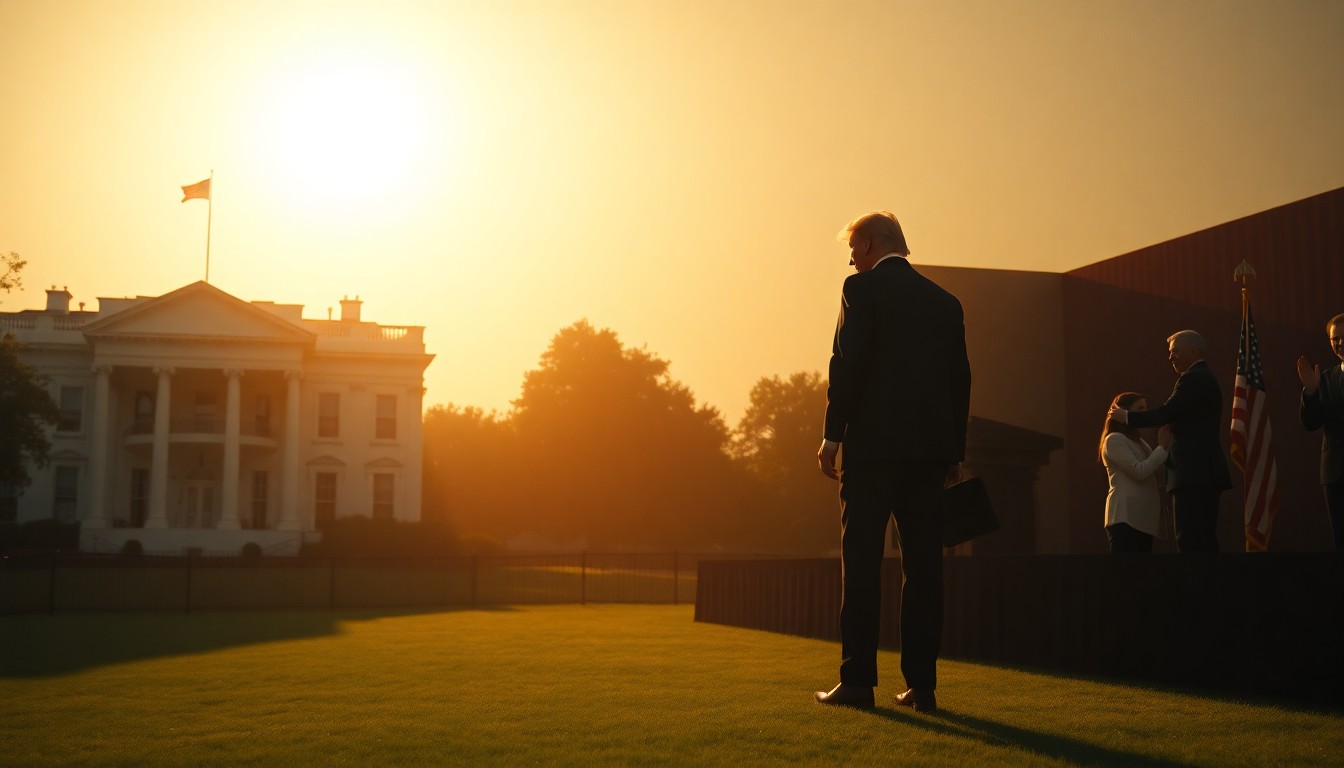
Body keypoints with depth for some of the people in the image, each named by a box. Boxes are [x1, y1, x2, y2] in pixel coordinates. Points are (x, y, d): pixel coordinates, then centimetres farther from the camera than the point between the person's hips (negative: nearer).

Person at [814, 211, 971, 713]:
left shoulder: (862, 289, -2)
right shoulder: (945, 301, 15)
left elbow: (847, 365, -11)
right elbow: (960, 379, 14)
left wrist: (833, 435, -6)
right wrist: (954, 452, 18)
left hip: (873, 445, -5)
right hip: (929, 449, 5)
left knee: (861, 563, -1)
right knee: (923, 567, 6)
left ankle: (857, 680, -2)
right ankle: (921, 684, 7)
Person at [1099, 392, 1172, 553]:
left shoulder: (1140, 442, 26)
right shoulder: (1114, 439, -5)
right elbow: (1140, 471, -15)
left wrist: (1167, 445, 8)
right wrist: (1162, 446, -10)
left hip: (1143, 517, 9)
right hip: (1126, 517, -9)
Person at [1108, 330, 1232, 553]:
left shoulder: (1193, 378, -10)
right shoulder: (1205, 378, 22)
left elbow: (1166, 413, -17)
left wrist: (1126, 417, -5)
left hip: (1193, 473, -11)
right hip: (1205, 472, 11)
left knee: (1190, 541, -12)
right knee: (1204, 540, 10)